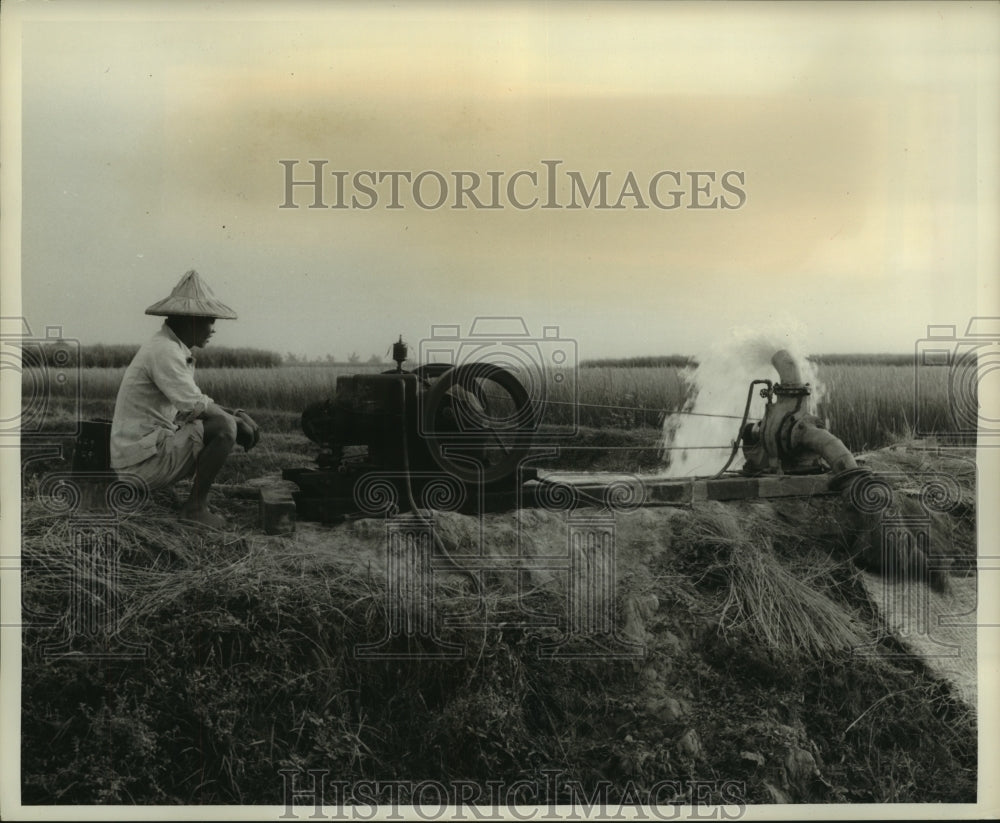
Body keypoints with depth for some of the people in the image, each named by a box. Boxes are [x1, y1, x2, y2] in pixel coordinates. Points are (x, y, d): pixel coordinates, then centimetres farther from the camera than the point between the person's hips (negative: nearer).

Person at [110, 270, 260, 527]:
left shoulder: (175, 349, 14)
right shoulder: (164, 351, -19)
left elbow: (193, 402, 18)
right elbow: (196, 407, -24)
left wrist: (236, 413, 4)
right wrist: (237, 419, -9)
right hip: (144, 460, -10)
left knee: (224, 418, 18)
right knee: (225, 427, -21)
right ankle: (196, 507, -8)